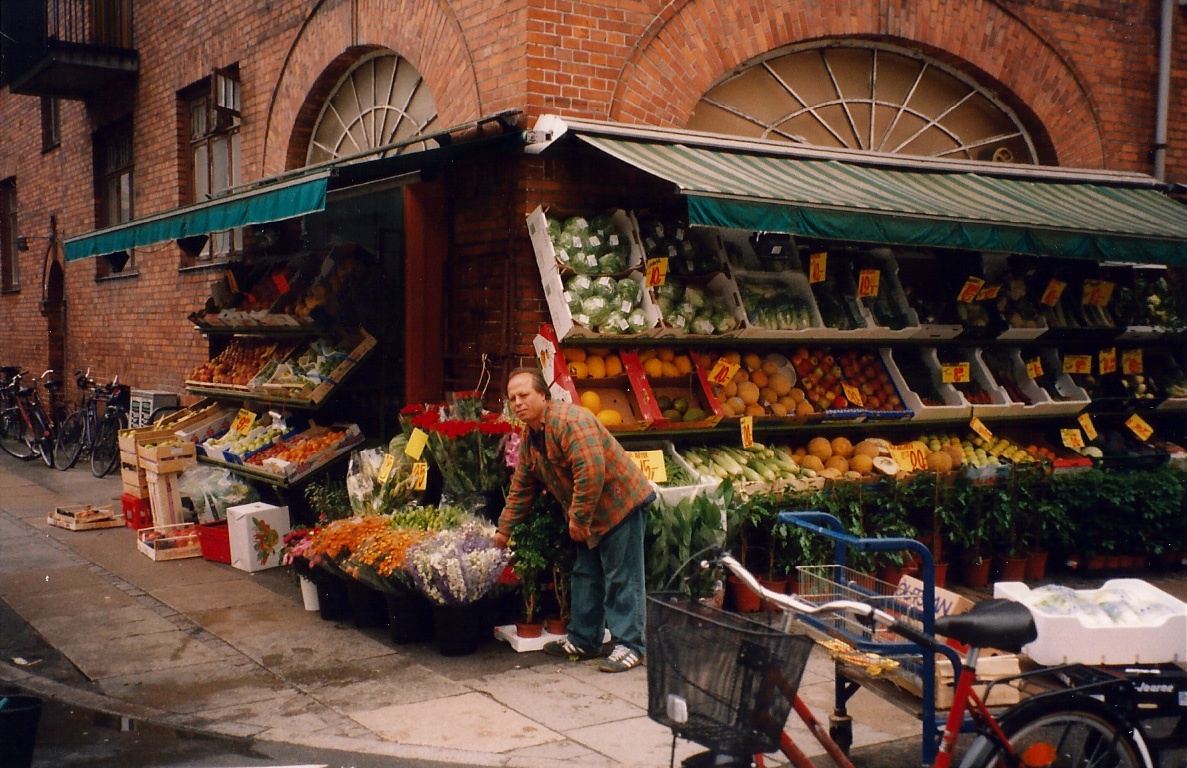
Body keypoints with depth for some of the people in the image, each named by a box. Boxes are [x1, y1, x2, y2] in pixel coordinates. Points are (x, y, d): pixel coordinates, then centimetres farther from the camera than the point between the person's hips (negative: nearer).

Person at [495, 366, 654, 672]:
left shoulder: (570, 421, -24)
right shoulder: (529, 442, 8)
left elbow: (591, 472, -31)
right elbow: (521, 490, 17)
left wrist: (578, 518, -23)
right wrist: (503, 530, 15)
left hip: (620, 502, -10)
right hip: (587, 516, 10)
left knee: (622, 578, -5)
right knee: (586, 576, 15)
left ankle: (629, 646, 2)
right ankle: (583, 640, 26)